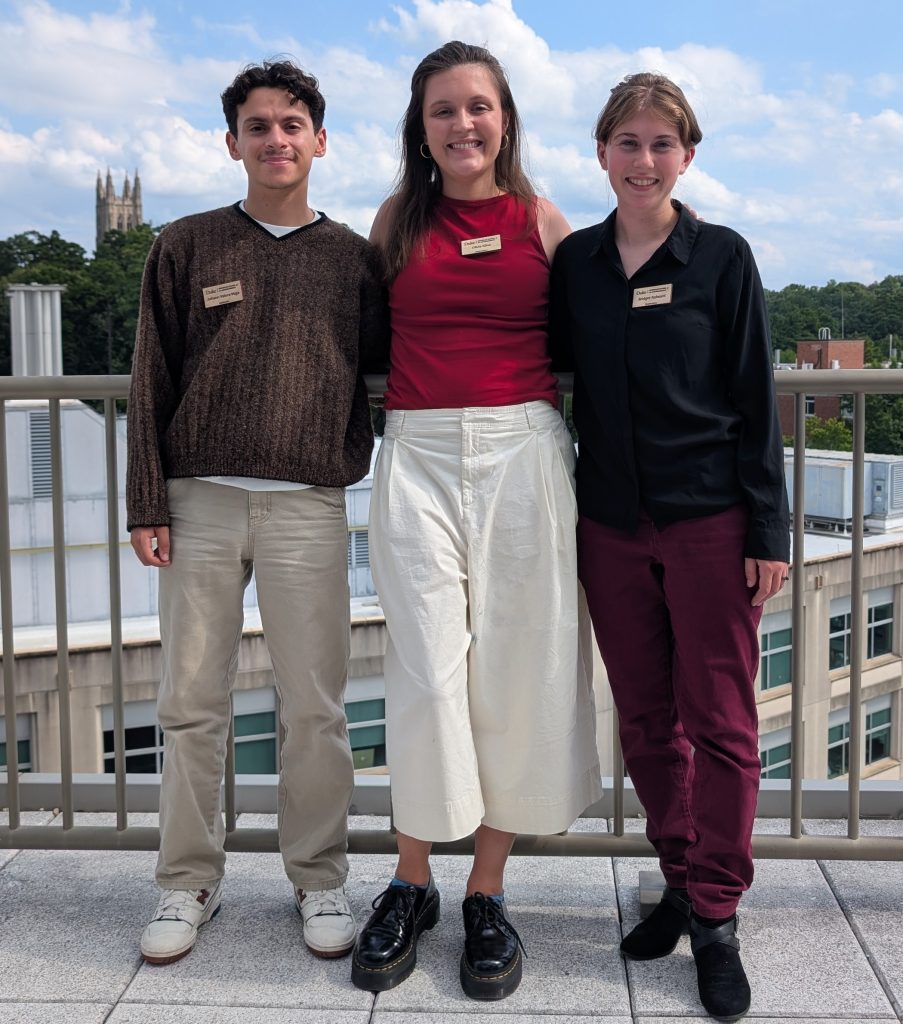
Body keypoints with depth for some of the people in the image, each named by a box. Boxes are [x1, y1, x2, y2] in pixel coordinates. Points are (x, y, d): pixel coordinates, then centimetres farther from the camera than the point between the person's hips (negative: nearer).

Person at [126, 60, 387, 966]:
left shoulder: (352, 258, 10)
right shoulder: (186, 247, 9)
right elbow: (152, 382, 6)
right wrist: (147, 503, 0)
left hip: (307, 508, 0)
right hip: (201, 501, 1)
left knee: (314, 705, 2)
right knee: (192, 702, 4)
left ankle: (319, 878, 17)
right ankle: (188, 881, 18)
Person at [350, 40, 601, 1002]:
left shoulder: (542, 222, 9)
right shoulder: (398, 219, 11)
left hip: (522, 452, 0)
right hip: (419, 455, 0)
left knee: (515, 671, 2)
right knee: (426, 673, -3)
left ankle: (487, 893, 16)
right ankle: (410, 886, 16)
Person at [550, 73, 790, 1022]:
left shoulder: (722, 256, -1)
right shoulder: (575, 260, 7)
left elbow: (754, 399, -2)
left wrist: (769, 530, -6)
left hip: (708, 520, -3)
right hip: (610, 523, 4)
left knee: (718, 720, 1)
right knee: (644, 720, 11)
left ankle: (716, 918, 13)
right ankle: (680, 881, 27)